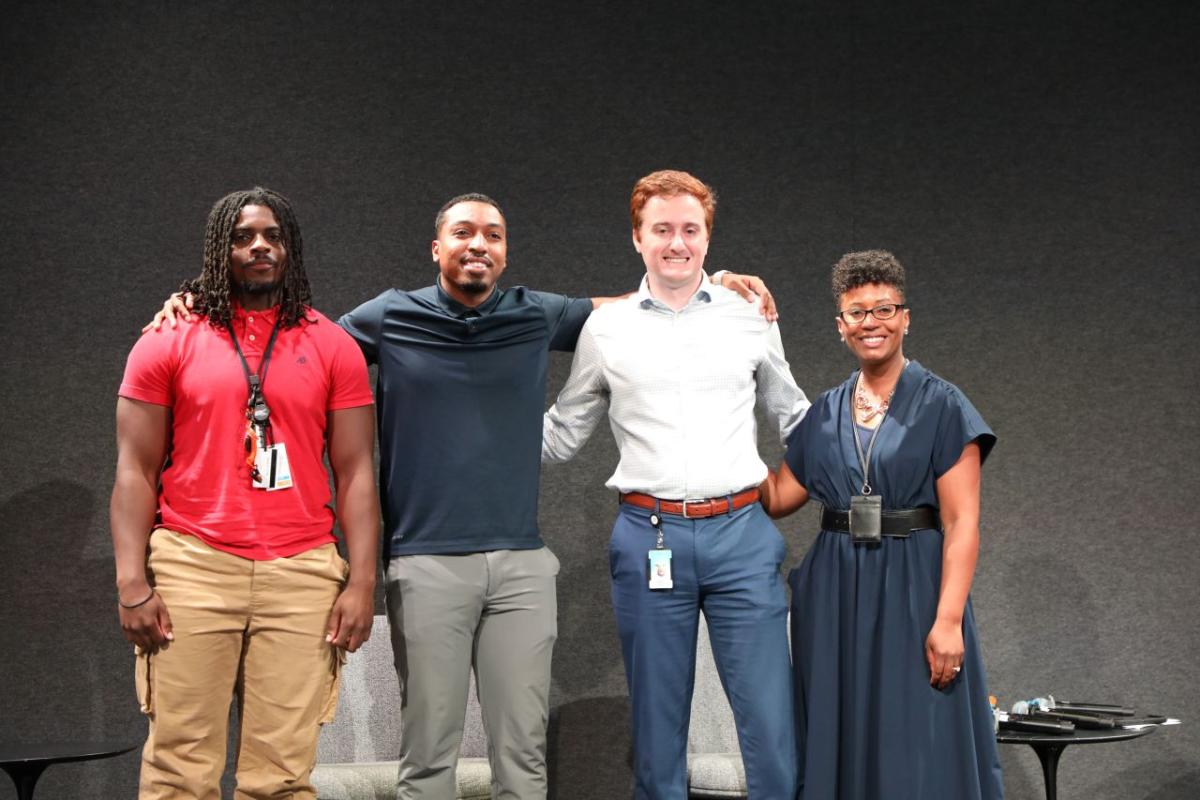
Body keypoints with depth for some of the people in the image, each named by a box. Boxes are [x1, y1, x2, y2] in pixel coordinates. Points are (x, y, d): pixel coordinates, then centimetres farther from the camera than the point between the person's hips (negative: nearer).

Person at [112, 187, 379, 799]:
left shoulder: (332, 347, 10)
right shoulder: (169, 342, 8)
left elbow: (354, 473, 8)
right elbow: (135, 471, 5)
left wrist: (362, 582, -1)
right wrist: (133, 583, -4)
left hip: (301, 572, 1)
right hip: (192, 565, 0)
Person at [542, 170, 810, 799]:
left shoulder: (750, 318, 8)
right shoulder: (606, 328, 7)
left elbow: (793, 417, 21)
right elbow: (560, 435, 15)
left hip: (741, 534, 0)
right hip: (648, 537, 0)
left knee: (770, 719, -2)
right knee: (657, 724, 8)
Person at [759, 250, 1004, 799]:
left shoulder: (942, 406, -4)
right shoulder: (825, 413, 10)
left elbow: (962, 524, -10)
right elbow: (776, 498, 9)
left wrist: (949, 619, -19)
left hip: (912, 589, -4)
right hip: (836, 595, 5)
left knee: (919, 753, -1)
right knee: (841, 746, 9)